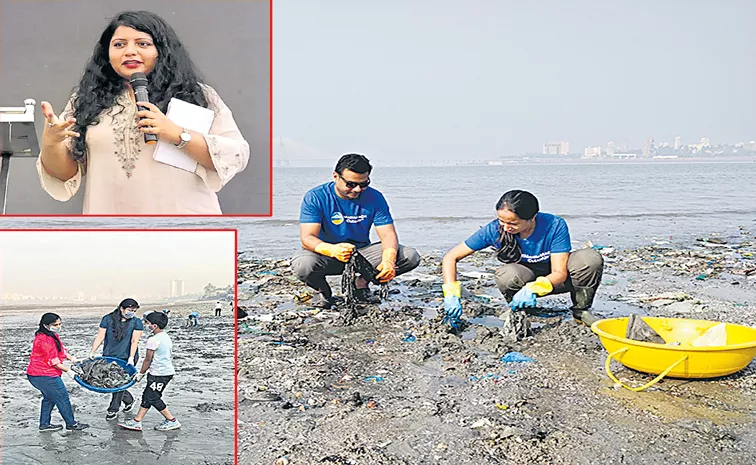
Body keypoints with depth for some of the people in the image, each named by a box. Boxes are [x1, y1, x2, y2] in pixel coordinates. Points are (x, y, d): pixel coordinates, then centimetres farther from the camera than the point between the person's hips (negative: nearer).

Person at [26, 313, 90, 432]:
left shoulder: (53, 335, 9)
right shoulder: (44, 340, -24)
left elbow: (61, 349, 18)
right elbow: (53, 361, -22)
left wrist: (72, 358, 2)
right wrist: (68, 371, -13)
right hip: (45, 376, -11)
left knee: (49, 398, 22)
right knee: (62, 398, 0)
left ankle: (44, 424, 31)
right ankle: (71, 424, 11)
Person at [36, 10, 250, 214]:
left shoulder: (196, 96, 2)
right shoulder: (86, 101, 8)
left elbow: (236, 156, -5)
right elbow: (66, 174, 9)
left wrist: (178, 135, -16)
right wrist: (50, 143, -11)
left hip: (183, 221, -1)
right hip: (111, 219, 2)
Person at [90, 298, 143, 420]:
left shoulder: (136, 322, -1)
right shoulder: (108, 319, 2)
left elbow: (134, 341, -8)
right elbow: (100, 337, 0)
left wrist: (131, 358, -16)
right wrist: (93, 352, -9)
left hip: (126, 358, -2)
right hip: (109, 356, 2)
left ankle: (113, 409, 8)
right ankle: (129, 400, 29)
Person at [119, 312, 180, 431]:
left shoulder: (153, 340, -17)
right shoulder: (167, 337, 11)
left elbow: (148, 359, -12)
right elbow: (170, 356, 19)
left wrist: (141, 373, 0)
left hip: (159, 374, -10)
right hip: (168, 371, 10)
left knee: (153, 398, -2)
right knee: (147, 396, 13)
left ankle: (172, 421, 3)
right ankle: (137, 421, 17)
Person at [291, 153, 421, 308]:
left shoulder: (374, 198, -7)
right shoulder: (315, 197, -16)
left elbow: (388, 234, -12)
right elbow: (307, 238, -25)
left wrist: (389, 261, -35)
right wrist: (333, 250, -48)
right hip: (327, 254, -3)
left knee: (411, 257, -17)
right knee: (303, 265, -39)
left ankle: (361, 283, 5)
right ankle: (322, 290, -1)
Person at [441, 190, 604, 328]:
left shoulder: (555, 226, -26)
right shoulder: (494, 230, -22)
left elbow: (560, 273, -25)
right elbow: (451, 257, -18)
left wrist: (533, 289, -45)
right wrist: (451, 294, -32)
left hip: (553, 279, 0)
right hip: (524, 278, 0)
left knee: (592, 258, -30)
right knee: (506, 274, -37)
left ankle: (581, 310, -3)